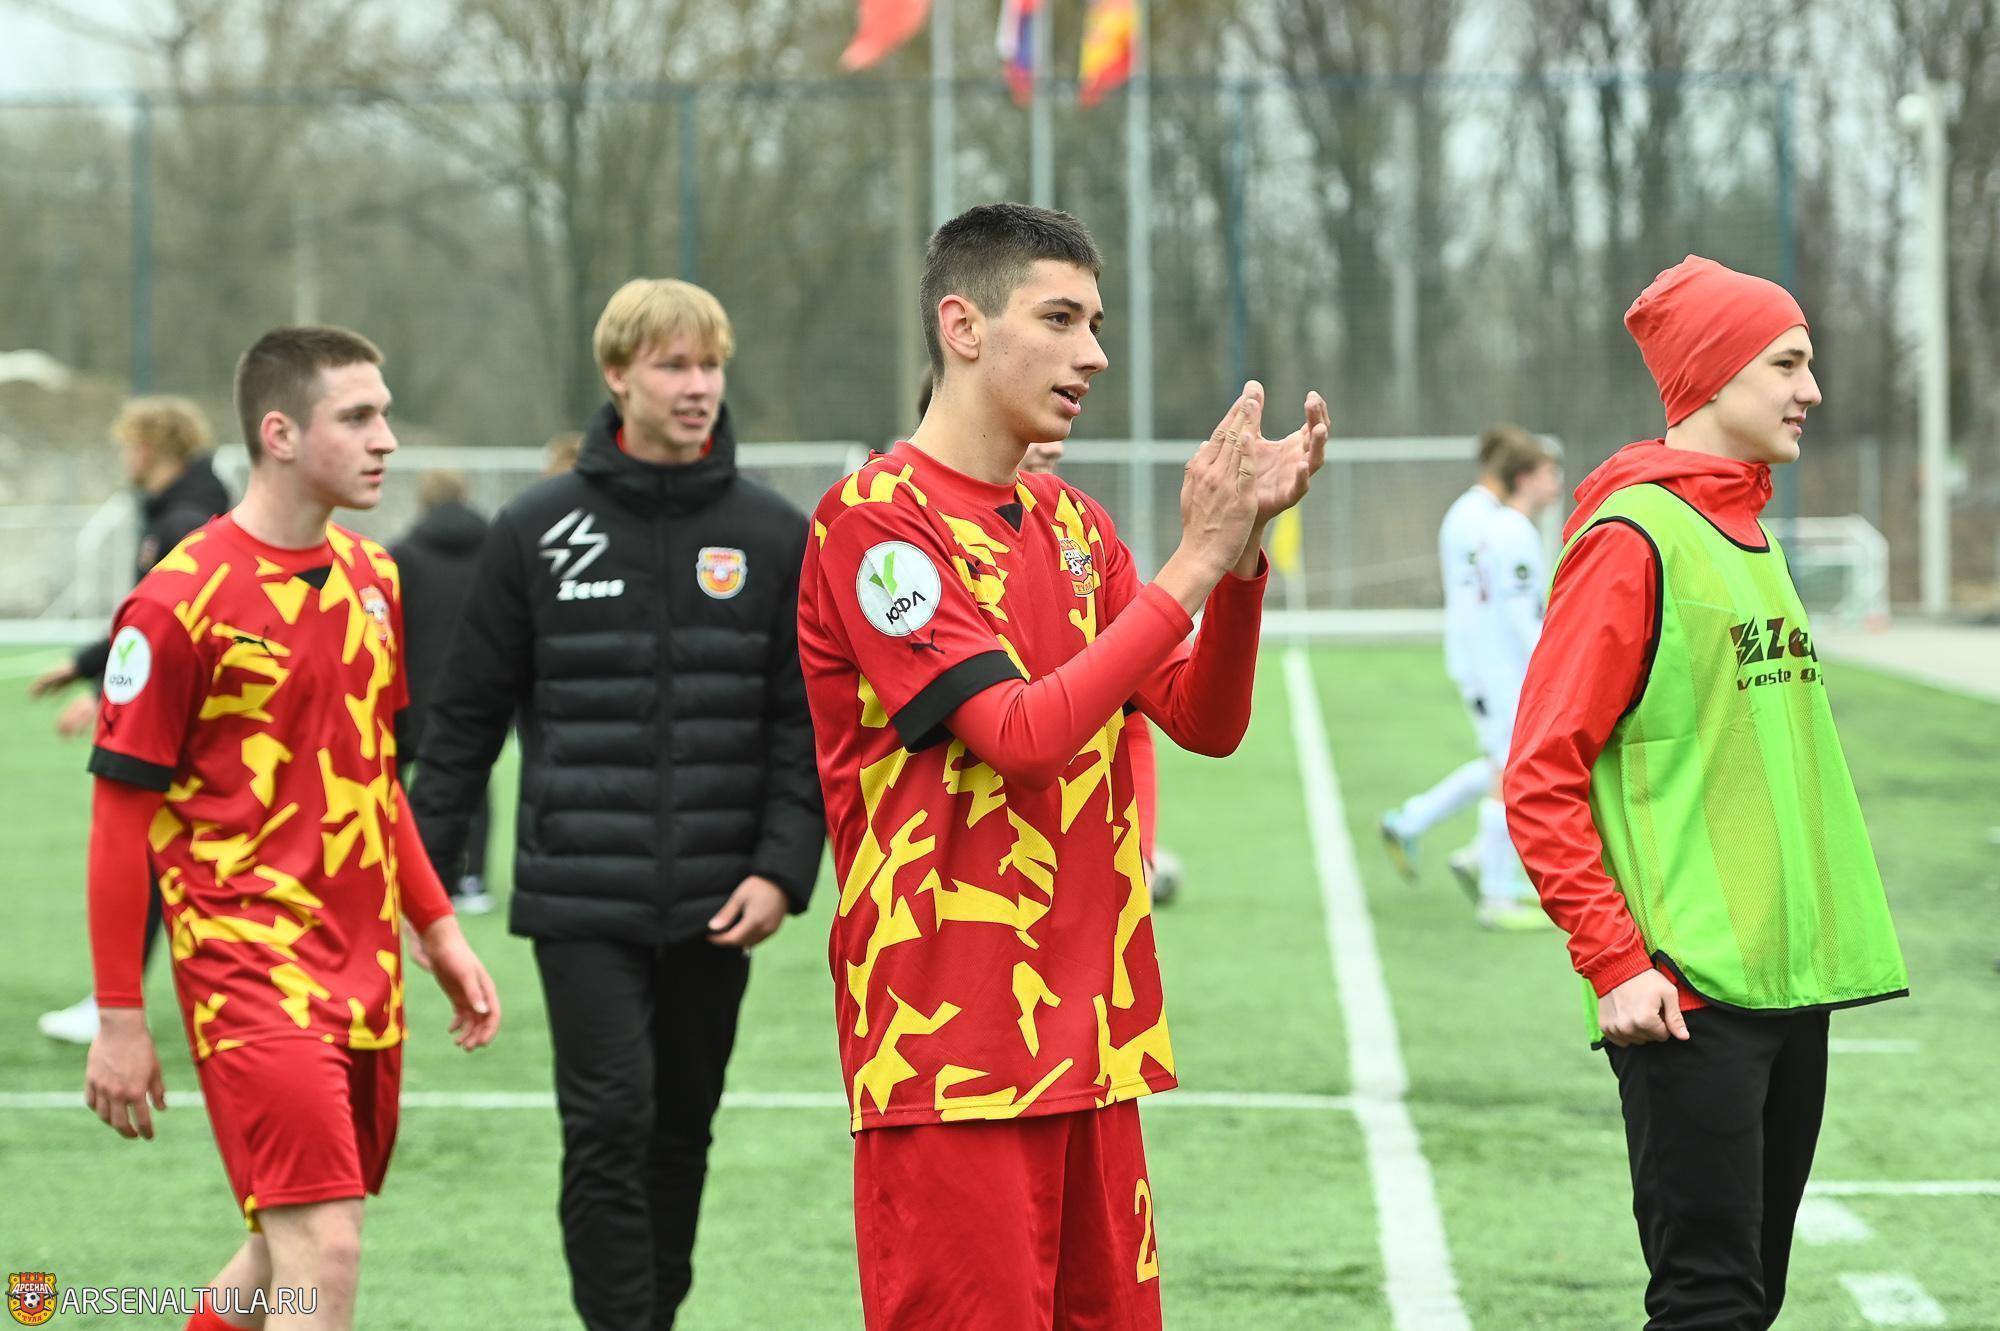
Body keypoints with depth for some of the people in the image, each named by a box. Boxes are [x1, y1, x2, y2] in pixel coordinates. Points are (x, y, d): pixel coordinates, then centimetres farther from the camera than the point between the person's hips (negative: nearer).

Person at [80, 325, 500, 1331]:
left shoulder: (371, 577, 10)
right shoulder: (181, 601, -12)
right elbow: (121, 821, -9)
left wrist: (436, 928, 18)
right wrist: (118, 1021, -9)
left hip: (364, 974, 7)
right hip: (250, 973, -7)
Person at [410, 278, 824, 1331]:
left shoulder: (773, 536, 4)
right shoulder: (537, 531, 2)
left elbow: (808, 722, 3)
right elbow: (467, 712, 6)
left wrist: (782, 868, -7)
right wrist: (416, 866, 3)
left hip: (712, 906, 2)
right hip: (581, 899, -2)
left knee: (681, 1131, 10)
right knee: (609, 1123, -11)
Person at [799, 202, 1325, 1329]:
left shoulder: (1077, 526, 16)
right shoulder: (877, 520, -9)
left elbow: (1206, 722, 8)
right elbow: (1024, 732, -18)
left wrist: (1243, 544, -7)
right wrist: (1193, 563, -17)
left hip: (1090, 1041, 7)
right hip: (952, 1048, -7)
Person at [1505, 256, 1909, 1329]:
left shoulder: (1748, 535, 15)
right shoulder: (1631, 538, -10)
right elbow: (1540, 779, -14)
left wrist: (1823, 943, 17)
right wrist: (1613, 963, -18)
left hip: (1788, 984, 9)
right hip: (1690, 994, -8)